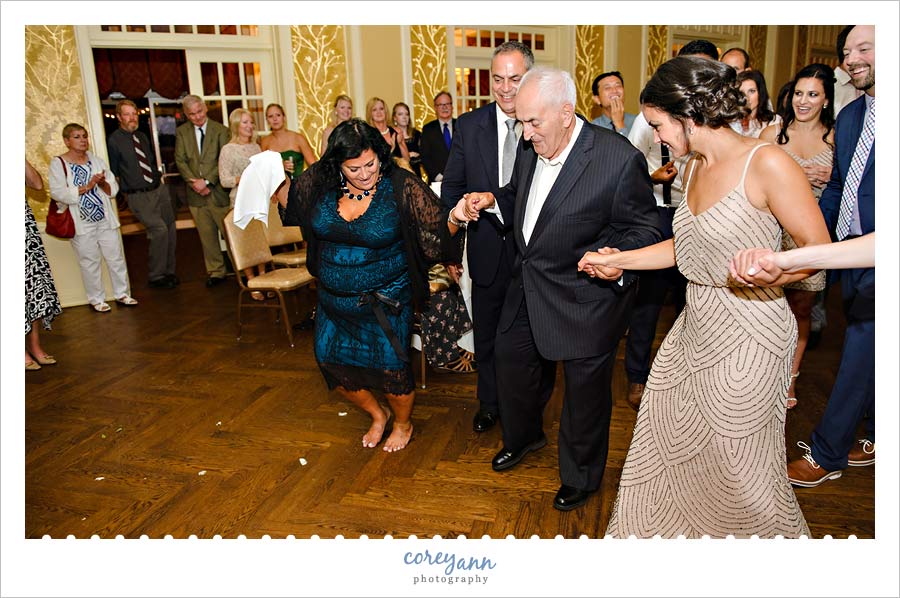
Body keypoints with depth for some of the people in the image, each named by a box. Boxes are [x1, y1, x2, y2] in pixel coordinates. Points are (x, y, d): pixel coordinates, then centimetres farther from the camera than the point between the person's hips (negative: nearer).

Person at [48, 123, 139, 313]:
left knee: (116, 258, 8)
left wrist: (103, 184, -15)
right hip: (81, 224, -4)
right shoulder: (58, 164, -4)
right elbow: (57, 193, -15)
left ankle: (122, 294, 21)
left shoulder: (96, 160, 9)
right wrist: (87, 187, -20)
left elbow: (113, 189, 6)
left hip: (106, 219, 4)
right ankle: (96, 300, 16)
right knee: (90, 263, 3)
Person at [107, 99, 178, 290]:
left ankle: (168, 271, 25)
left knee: (171, 231, 7)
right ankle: (155, 277, -3)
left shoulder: (142, 136, 12)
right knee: (159, 230, -18)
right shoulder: (114, 140, -7)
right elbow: (114, 173, -5)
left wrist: (158, 178, 14)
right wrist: (125, 190, -7)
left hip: (160, 189, 7)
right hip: (139, 196, -6)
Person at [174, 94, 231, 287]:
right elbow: (180, 160, 3)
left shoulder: (221, 130, -2)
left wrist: (207, 181, -15)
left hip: (218, 191, -3)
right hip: (196, 193, 3)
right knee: (206, 236, 9)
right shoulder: (181, 132, 9)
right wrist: (194, 183, -11)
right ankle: (215, 272, 18)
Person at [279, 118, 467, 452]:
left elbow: (435, 235, -20)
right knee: (331, 362, 14)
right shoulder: (319, 182, -7)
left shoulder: (402, 187, -18)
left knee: (390, 367, 4)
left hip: (385, 300, -5)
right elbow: (292, 203, 13)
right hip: (334, 300, 5)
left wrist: (454, 218, -39)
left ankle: (403, 424, 38)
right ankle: (377, 415, 43)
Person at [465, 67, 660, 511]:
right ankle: (524, 436, 52)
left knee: (585, 387, 10)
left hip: (586, 295, -6)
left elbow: (643, 229, -14)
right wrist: (492, 200, -2)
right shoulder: (530, 148, -1)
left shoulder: (619, 158, -21)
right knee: (511, 355, 21)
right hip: (529, 284, 7)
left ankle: (581, 477, 37)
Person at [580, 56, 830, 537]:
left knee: (737, 465, 9)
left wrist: (765, 276, -33)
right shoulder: (694, 169, 7)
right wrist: (619, 259, 13)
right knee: (664, 443, 17)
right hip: (695, 327, 8)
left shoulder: (767, 164, -17)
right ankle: (648, 530, 40)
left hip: (745, 336, -7)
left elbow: (817, 248, -14)